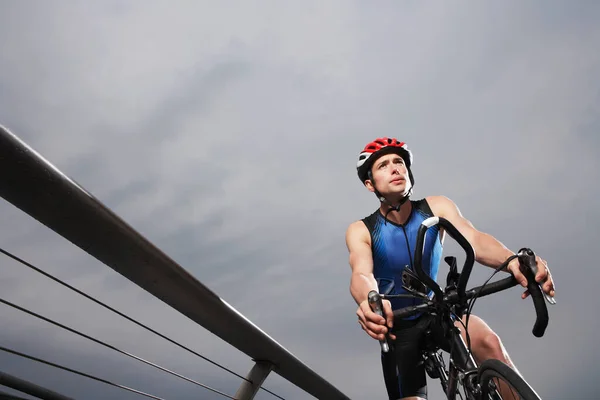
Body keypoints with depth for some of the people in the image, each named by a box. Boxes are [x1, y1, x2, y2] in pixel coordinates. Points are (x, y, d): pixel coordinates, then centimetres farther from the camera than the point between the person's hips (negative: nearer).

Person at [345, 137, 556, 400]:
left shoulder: (436, 207, -12)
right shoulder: (361, 231, -16)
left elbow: (474, 240, -28)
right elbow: (361, 275, -34)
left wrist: (512, 261, -51)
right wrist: (370, 301, -60)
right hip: (398, 329, 0)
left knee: (489, 343, -28)